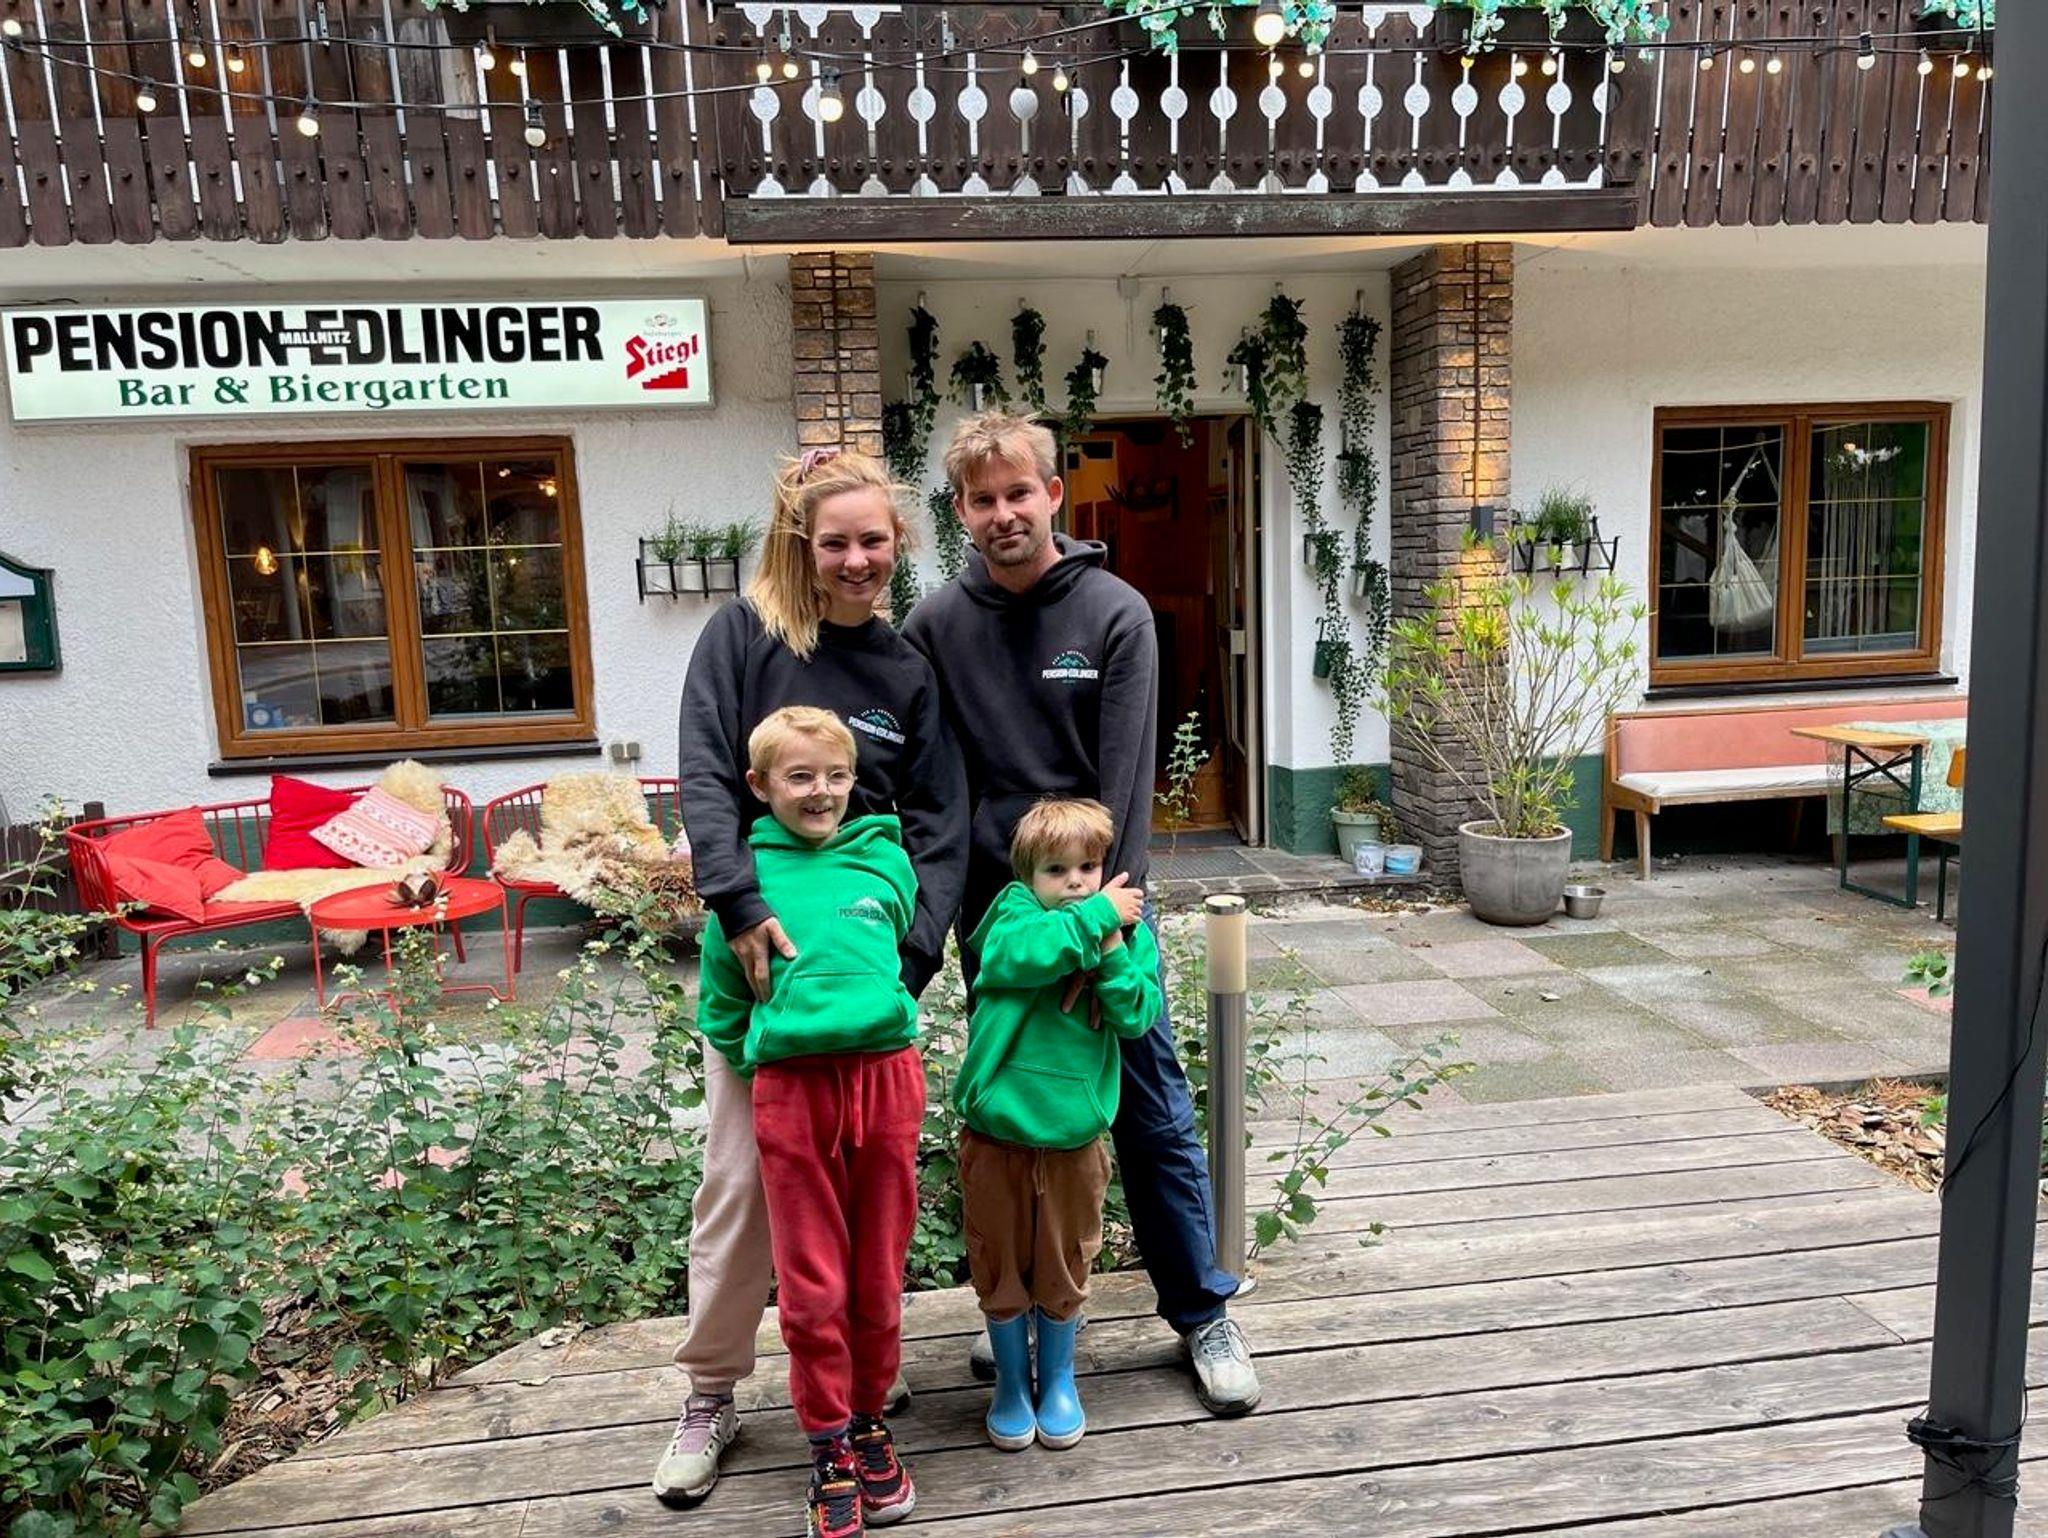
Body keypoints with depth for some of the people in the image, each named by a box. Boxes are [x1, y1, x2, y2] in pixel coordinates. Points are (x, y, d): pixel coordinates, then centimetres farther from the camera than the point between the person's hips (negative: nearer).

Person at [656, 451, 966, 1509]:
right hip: (756, 943, -2)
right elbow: (705, 775, -13)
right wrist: (740, 904, -25)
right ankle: (710, 1397, 19)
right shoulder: (743, 636, -3)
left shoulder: (907, 674, 4)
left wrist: (912, 954, -12)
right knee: (740, 1175, 1)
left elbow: (940, 828, 1)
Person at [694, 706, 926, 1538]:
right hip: (790, 1087, -2)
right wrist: (754, 1057, 6)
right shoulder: (746, 872, 2)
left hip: (885, 1077, 2)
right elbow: (719, 1000, 10)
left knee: (880, 1275, 13)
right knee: (812, 1286, 7)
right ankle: (830, 1451, 24)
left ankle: (870, 1423, 34)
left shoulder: (884, 856, 7)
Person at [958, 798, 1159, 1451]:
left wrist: (1112, 950, -20)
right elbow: (1017, 954, -28)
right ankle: (1011, 1382, 34)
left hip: (1074, 1134, 2)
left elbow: (1137, 1015, -8)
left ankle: (1058, 1378, 38)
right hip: (997, 1128, -1)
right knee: (1000, 1267, 12)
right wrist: (1096, 915, -22)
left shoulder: (1128, 931, 2)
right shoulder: (1015, 909, -5)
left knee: (1063, 1269, 16)